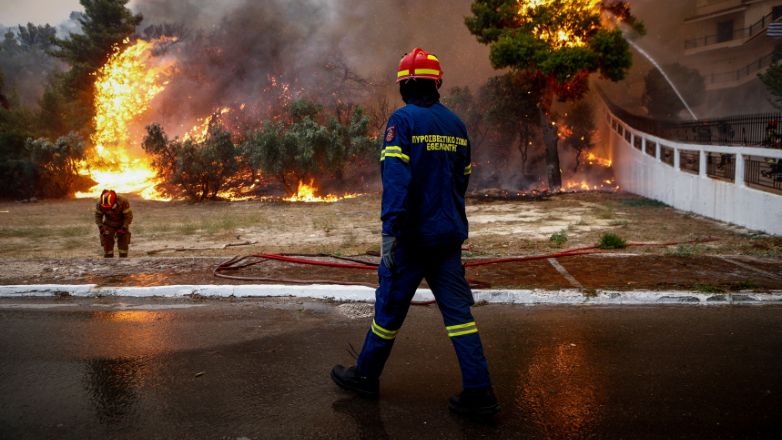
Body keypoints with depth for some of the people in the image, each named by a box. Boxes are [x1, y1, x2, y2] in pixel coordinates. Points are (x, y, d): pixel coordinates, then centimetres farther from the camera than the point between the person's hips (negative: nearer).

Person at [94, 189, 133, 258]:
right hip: (108, 225, 1)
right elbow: (98, 215, -7)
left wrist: (124, 228, -26)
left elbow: (129, 216, -21)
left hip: (122, 225, -1)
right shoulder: (100, 203, -24)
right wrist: (100, 226, -19)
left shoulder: (123, 202, -31)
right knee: (107, 244, -7)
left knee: (123, 244, -5)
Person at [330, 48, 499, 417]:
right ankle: (479, 392, 3)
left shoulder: (403, 119, -10)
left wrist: (390, 230, -23)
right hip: (449, 235, 6)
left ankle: (366, 376, 26)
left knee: (390, 306, 8)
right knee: (457, 310, 5)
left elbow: (396, 177, -21)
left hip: (413, 235, -5)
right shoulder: (455, 124, 10)